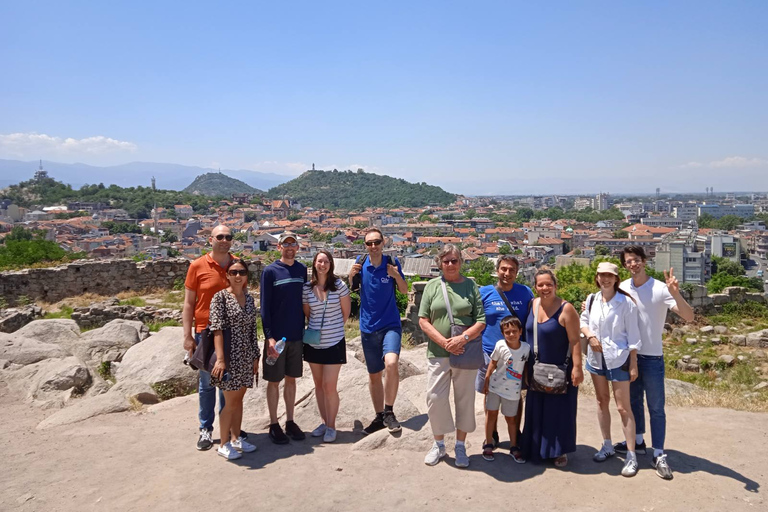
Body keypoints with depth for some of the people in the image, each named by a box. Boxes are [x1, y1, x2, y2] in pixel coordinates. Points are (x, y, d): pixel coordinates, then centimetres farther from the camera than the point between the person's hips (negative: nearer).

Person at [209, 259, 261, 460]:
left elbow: (252, 330, 11)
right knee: (230, 401, 2)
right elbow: (217, 329, -15)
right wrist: (220, 358, -22)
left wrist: (256, 357, 11)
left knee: (239, 399, 14)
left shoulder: (249, 299, 9)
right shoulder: (220, 297, -9)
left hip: (246, 357, 6)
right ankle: (224, 444, 16)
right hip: (229, 355, -6)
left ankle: (236, 438, 27)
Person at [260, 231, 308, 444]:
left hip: (297, 335, 4)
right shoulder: (270, 271, -8)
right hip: (276, 336, -4)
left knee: (291, 379, 13)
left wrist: (306, 331, 8)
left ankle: (290, 421, 25)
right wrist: (269, 336, -16)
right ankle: (274, 425, 18)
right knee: (274, 380, 6)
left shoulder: (302, 270, 5)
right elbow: (265, 307, -9)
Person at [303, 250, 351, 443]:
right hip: (313, 343, 4)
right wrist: (314, 330, 7)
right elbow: (306, 313, 11)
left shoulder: (339, 285, -8)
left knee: (329, 386, -3)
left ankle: (331, 426, 13)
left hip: (334, 343, -4)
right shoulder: (307, 288, -1)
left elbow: (346, 312, 1)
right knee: (318, 385, 13)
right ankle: (324, 422, 27)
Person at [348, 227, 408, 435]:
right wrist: (351, 275, -11)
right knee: (374, 375, 13)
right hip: (368, 327, 3)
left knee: (391, 363, -27)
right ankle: (379, 417, 30)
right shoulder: (361, 264, -1)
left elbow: (405, 291, 4)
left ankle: (389, 412, -9)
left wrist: (396, 276, -16)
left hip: (391, 324, -3)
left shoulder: (392, 262, -4)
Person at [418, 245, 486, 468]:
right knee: (435, 398, 3)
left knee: (465, 399, 8)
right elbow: (423, 320, 0)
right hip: (438, 353, 0)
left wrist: (463, 338, -16)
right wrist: (444, 342, -12)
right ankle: (439, 444, 23)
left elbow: (481, 321, 0)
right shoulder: (432, 286, 3)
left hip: (466, 353, 0)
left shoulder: (471, 286, 2)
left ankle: (460, 446, 24)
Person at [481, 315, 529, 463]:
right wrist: (486, 382, -1)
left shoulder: (526, 348, -12)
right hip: (495, 386, -1)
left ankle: (514, 448, 26)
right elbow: (492, 364, -5)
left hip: (513, 390, 1)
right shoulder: (500, 345, -17)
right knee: (491, 414, 6)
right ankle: (488, 445, 21)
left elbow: (525, 366, 5)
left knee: (511, 418, 11)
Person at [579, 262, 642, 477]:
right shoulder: (592, 300, 1)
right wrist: (589, 335, -8)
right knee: (602, 401, 16)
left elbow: (633, 335, -10)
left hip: (618, 359, -5)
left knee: (623, 407, -3)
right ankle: (607, 446, 30)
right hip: (596, 357, 6)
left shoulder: (626, 302, -13)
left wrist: (633, 364, -11)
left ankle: (631, 455, 7)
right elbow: (583, 321, 14)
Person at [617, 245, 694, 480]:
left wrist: (675, 293, -37)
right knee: (634, 401, 19)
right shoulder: (622, 288, -1)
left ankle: (659, 455, 12)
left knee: (656, 408, 3)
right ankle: (638, 441, 35)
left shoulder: (660, 289, -15)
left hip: (652, 358, -4)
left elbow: (689, 317, -21)